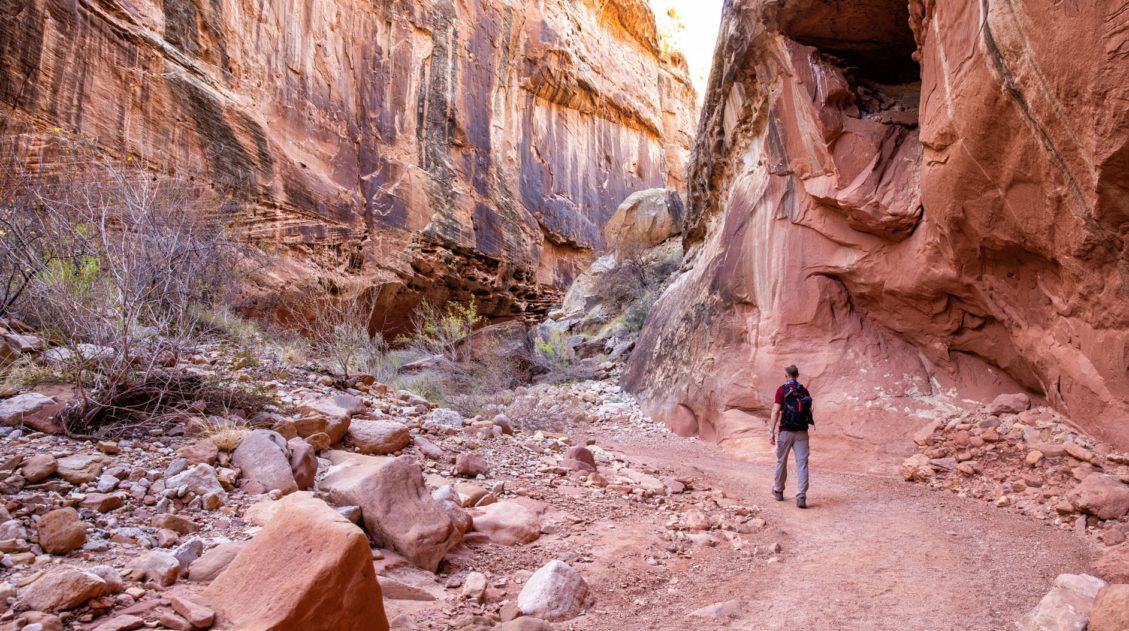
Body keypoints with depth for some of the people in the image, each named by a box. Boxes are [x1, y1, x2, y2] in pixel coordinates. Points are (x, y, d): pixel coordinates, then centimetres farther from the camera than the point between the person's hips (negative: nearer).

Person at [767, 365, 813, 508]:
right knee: (802, 464, -2)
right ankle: (801, 497, -14)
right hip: (802, 432, 2)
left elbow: (776, 411, -11)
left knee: (781, 461, 15)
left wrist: (772, 431, -10)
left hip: (786, 432, -2)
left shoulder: (781, 390, -4)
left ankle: (778, 491, 31)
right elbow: (809, 411, 10)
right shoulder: (804, 390, 6)